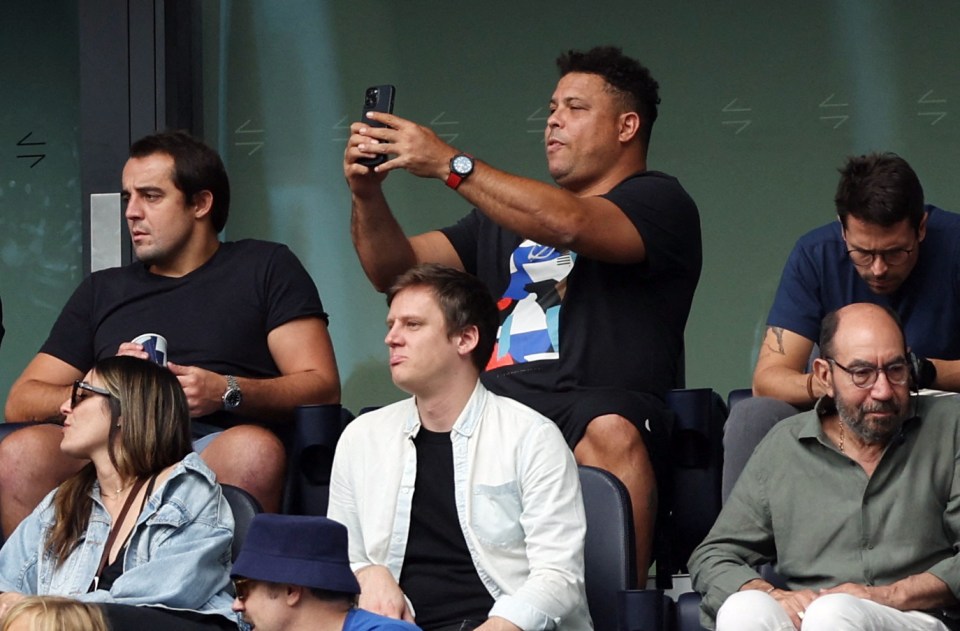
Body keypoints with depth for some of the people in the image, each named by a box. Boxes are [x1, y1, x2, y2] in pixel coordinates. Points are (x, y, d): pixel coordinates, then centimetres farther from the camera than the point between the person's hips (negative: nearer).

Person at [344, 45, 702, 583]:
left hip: (594, 404, -5)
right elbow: (397, 270, 25)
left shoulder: (659, 202, 9)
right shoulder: (510, 212, 31)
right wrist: (367, 194, 5)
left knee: (610, 432, -40)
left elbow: (568, 226, -13)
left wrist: (450, 165, -14)